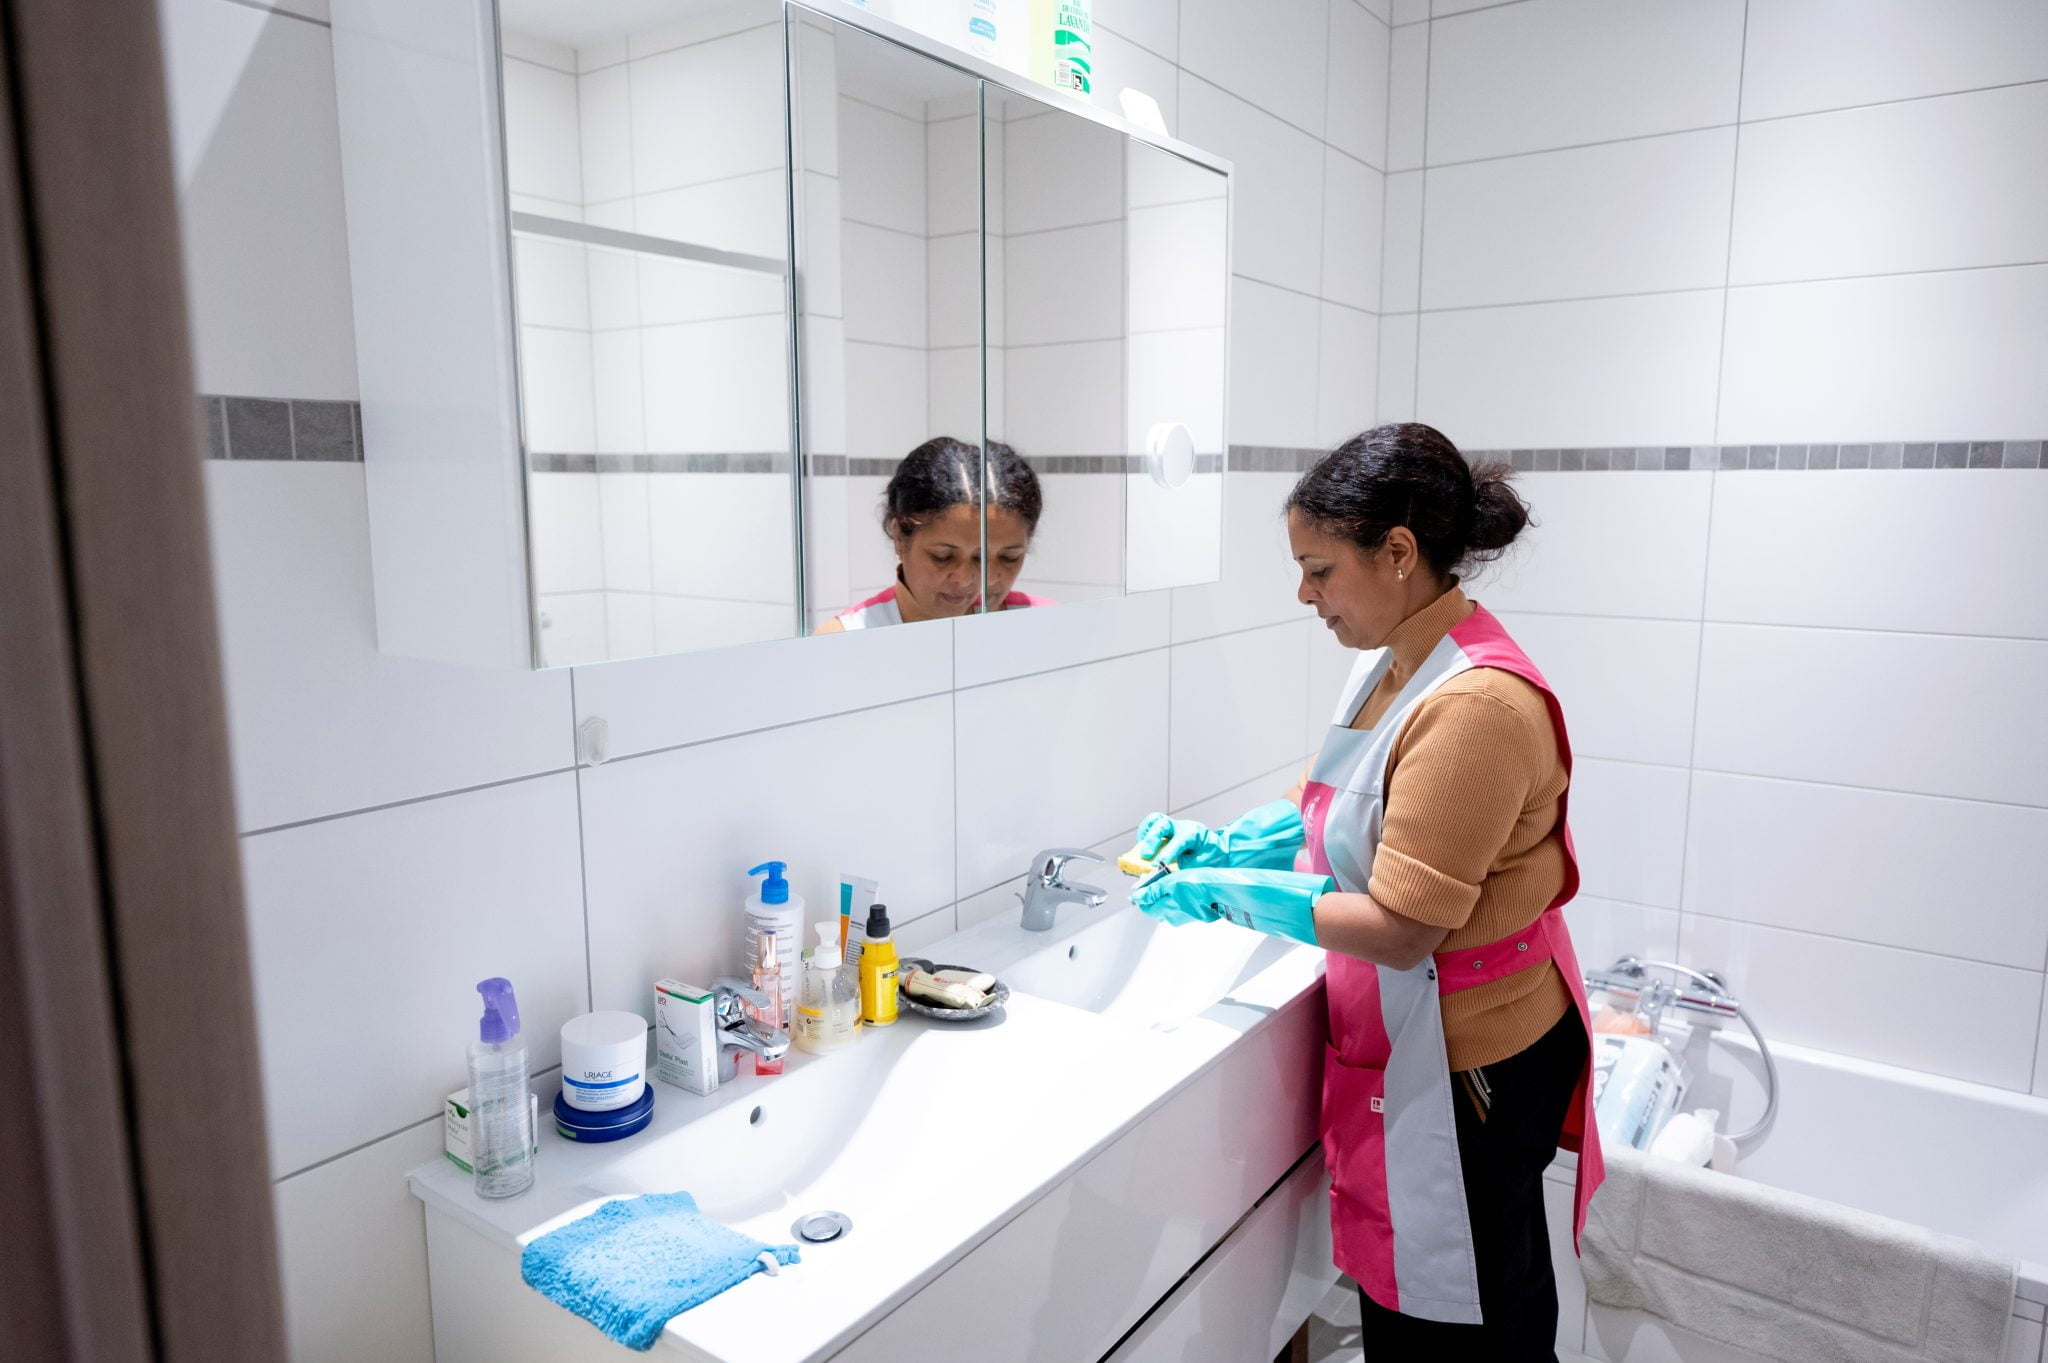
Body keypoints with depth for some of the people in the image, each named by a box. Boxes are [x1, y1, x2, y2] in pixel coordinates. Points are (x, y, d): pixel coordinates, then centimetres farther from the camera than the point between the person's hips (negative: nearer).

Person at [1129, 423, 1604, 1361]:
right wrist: (1219, 842, -1)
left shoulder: (1476, 705, -28)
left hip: (1465, 1064, -8)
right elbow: (1339, 808, 13)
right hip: (1412, 1045, 8)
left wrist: (1227, 893, -19)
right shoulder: (1396, 665, 1)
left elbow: (1400, 928, -27)